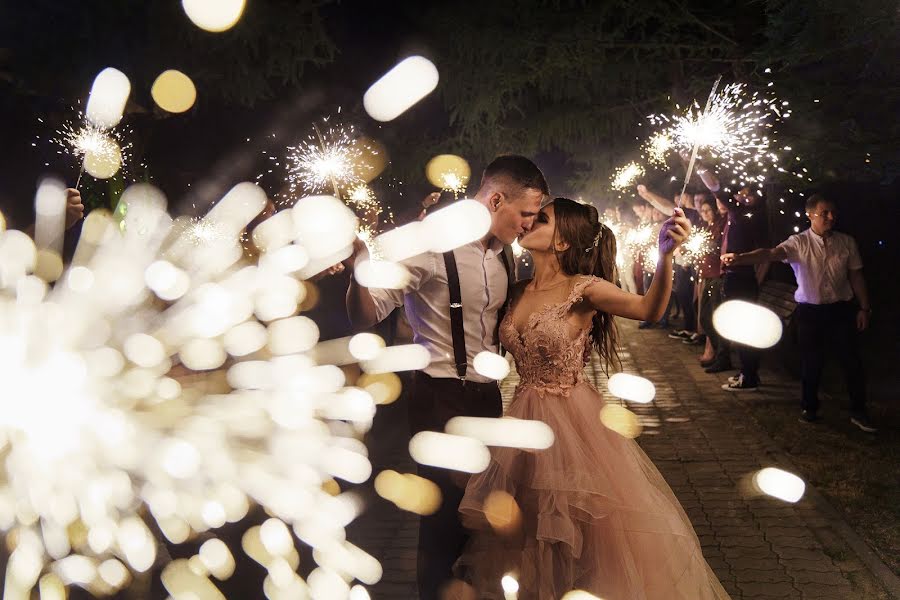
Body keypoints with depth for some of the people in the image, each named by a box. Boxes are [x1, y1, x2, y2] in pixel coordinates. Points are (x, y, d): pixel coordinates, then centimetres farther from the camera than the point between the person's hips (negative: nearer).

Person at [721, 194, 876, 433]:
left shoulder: (847, 242, -1)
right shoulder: (798, 242, -10)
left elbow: (856, 276, 6)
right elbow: (771, 253, -26)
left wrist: (864, 307, 6)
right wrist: (740, 258, -43)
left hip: (842, 309, 2)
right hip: (810, 311, -2)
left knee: (852, 360, 5)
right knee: (811, 361, 9)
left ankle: (858, 412, 20)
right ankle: (809, 408, 29)